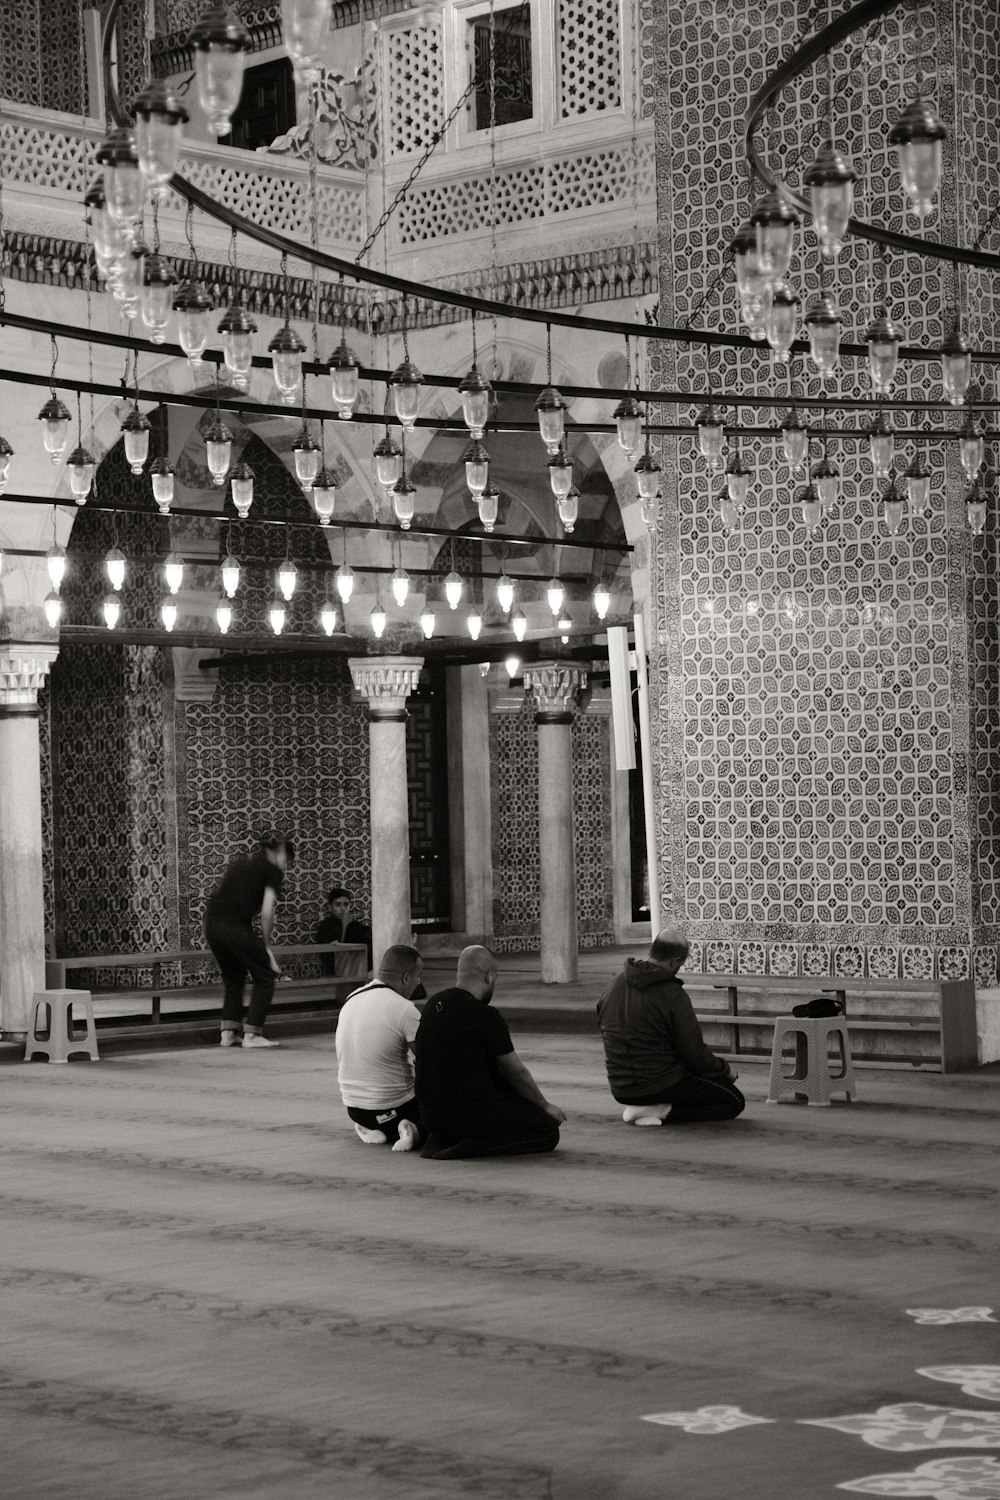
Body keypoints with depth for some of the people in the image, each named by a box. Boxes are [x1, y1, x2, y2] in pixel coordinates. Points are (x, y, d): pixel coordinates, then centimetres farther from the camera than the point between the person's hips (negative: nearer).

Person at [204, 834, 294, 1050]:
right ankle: (252, 1034, 3)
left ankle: (228, 1032, 18)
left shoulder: (241, 862, 25)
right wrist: (266, 944, 5)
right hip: (236, 925, -7)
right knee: (265, 977, 8)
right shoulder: (273, 871, 4)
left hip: (211, 923, 7)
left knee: (232, 977, 25)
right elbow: (267, 912, -7)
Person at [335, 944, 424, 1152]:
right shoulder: (404, 1009, -19)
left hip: (353, 1107, 7)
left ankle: (371, 1129, 6)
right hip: (391, 1108, -7)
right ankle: (413, 1129, -13)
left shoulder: (351, 1000, 5)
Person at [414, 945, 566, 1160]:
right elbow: (517, 1074, -2)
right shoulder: (485, 1017, -13)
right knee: (549, 1131, 4)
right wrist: (545, 1106, 18)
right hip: (471, 1114, -8)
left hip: (430, 1115, 8)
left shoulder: (434, 1004, 9)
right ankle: (474, 1146, -13)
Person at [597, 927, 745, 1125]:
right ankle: (659, 1113, -10)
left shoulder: (612, 988, 4)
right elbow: (694, 1055, -15)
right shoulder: (673, 995, -18)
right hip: (660, 1084, -8)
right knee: (734, 1101, 4)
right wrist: (725, 1070, 6)